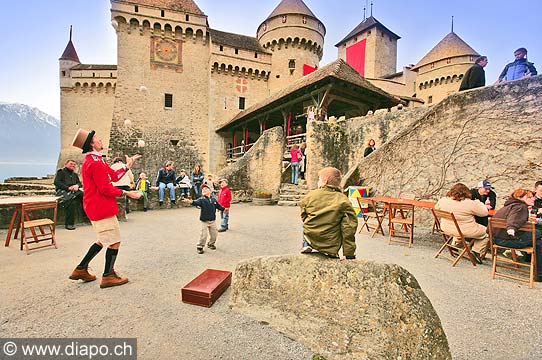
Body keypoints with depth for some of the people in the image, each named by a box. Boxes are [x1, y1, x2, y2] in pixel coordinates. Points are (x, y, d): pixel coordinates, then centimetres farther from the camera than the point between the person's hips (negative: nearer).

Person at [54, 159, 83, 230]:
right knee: (72, 202, -37)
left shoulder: (74, 174, 29)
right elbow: (56, 182, -3)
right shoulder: (60, 172, 10)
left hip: (74, 191, 6)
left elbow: (79, 183, 21)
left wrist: (77, 185, -6)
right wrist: (68, 187, -16)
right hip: (62, 191, -6)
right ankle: (69, 224, -31)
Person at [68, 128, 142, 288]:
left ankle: (81, 270, 31)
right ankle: (108, 276, 11)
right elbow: (106, 189, -22)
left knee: (103, 241, 22)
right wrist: (126, 193, -15)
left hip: (98, 207, 11)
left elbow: (114, 176, 15)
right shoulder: (95, 163, -19)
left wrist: (127, 166, 14)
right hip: (101, 208, -11)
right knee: (114, 242, 0)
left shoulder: (95, 160, 15)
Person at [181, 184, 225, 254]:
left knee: (214, 234, 13)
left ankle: (211, 244, 38)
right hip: (204, 221, -4)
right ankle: (199, 247, 17)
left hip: (212, 221, 4)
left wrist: (224, 209, 14)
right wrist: (189, 201, -45)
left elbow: (219, 206, 22)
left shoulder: (214, 200, 6)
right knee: (203, 235, -5)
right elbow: (196, 202, -27)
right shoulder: (201, 200, -8)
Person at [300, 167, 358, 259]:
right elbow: (349, 228, -11)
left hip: (310, 240, 1)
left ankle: (307, 247, 22)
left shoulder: (310, 196, -5)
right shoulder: (343, 201, -9)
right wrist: (349, 255, -5)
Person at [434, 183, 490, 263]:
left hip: (446, 229, 5)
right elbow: (484, 212, -7)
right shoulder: (470, 203, -20)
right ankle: (477, 251, 13)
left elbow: (436, 208, 12)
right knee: (486, 232, 18)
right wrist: (478, 203, 11)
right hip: (466, 231, -5)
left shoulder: (442, 200, -8)